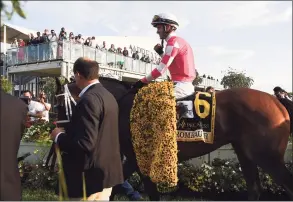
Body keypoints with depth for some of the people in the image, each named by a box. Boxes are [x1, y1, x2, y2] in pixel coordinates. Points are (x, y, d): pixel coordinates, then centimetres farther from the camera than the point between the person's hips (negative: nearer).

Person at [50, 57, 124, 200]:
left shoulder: (89, 99, -21)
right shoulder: (108, 96, 8)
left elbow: (85, 143, -27)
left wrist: (59, 136, -11)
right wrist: (68, 133, 20)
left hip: (91, 176, -9)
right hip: (106, 171, 9)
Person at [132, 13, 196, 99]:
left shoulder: (174, 41, -11)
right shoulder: (179, 41, 19)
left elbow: (161, 69, -18)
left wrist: (142, 82, -10)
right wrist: (161, 53, 19)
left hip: (181, 86, -10)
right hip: (186, 86, 10)